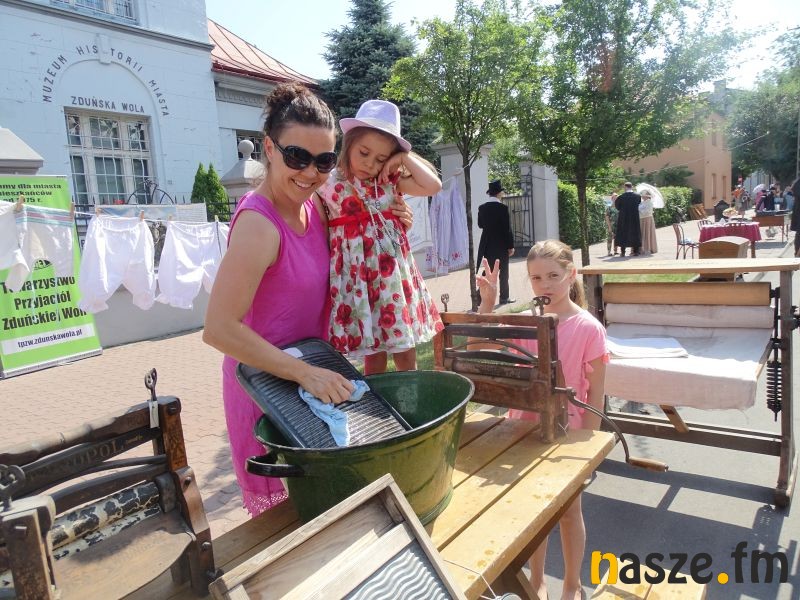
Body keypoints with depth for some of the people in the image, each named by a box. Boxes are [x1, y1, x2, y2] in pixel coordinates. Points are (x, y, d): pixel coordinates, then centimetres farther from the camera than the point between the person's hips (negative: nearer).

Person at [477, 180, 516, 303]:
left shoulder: (482, 208, 1)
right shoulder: (503, 208, -14)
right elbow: (507, 229, -12)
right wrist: (511, 246, -7)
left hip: (487, 245, 4)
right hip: (501, 245, -4)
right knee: (503, 272, 7)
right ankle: (504, 297, 14)